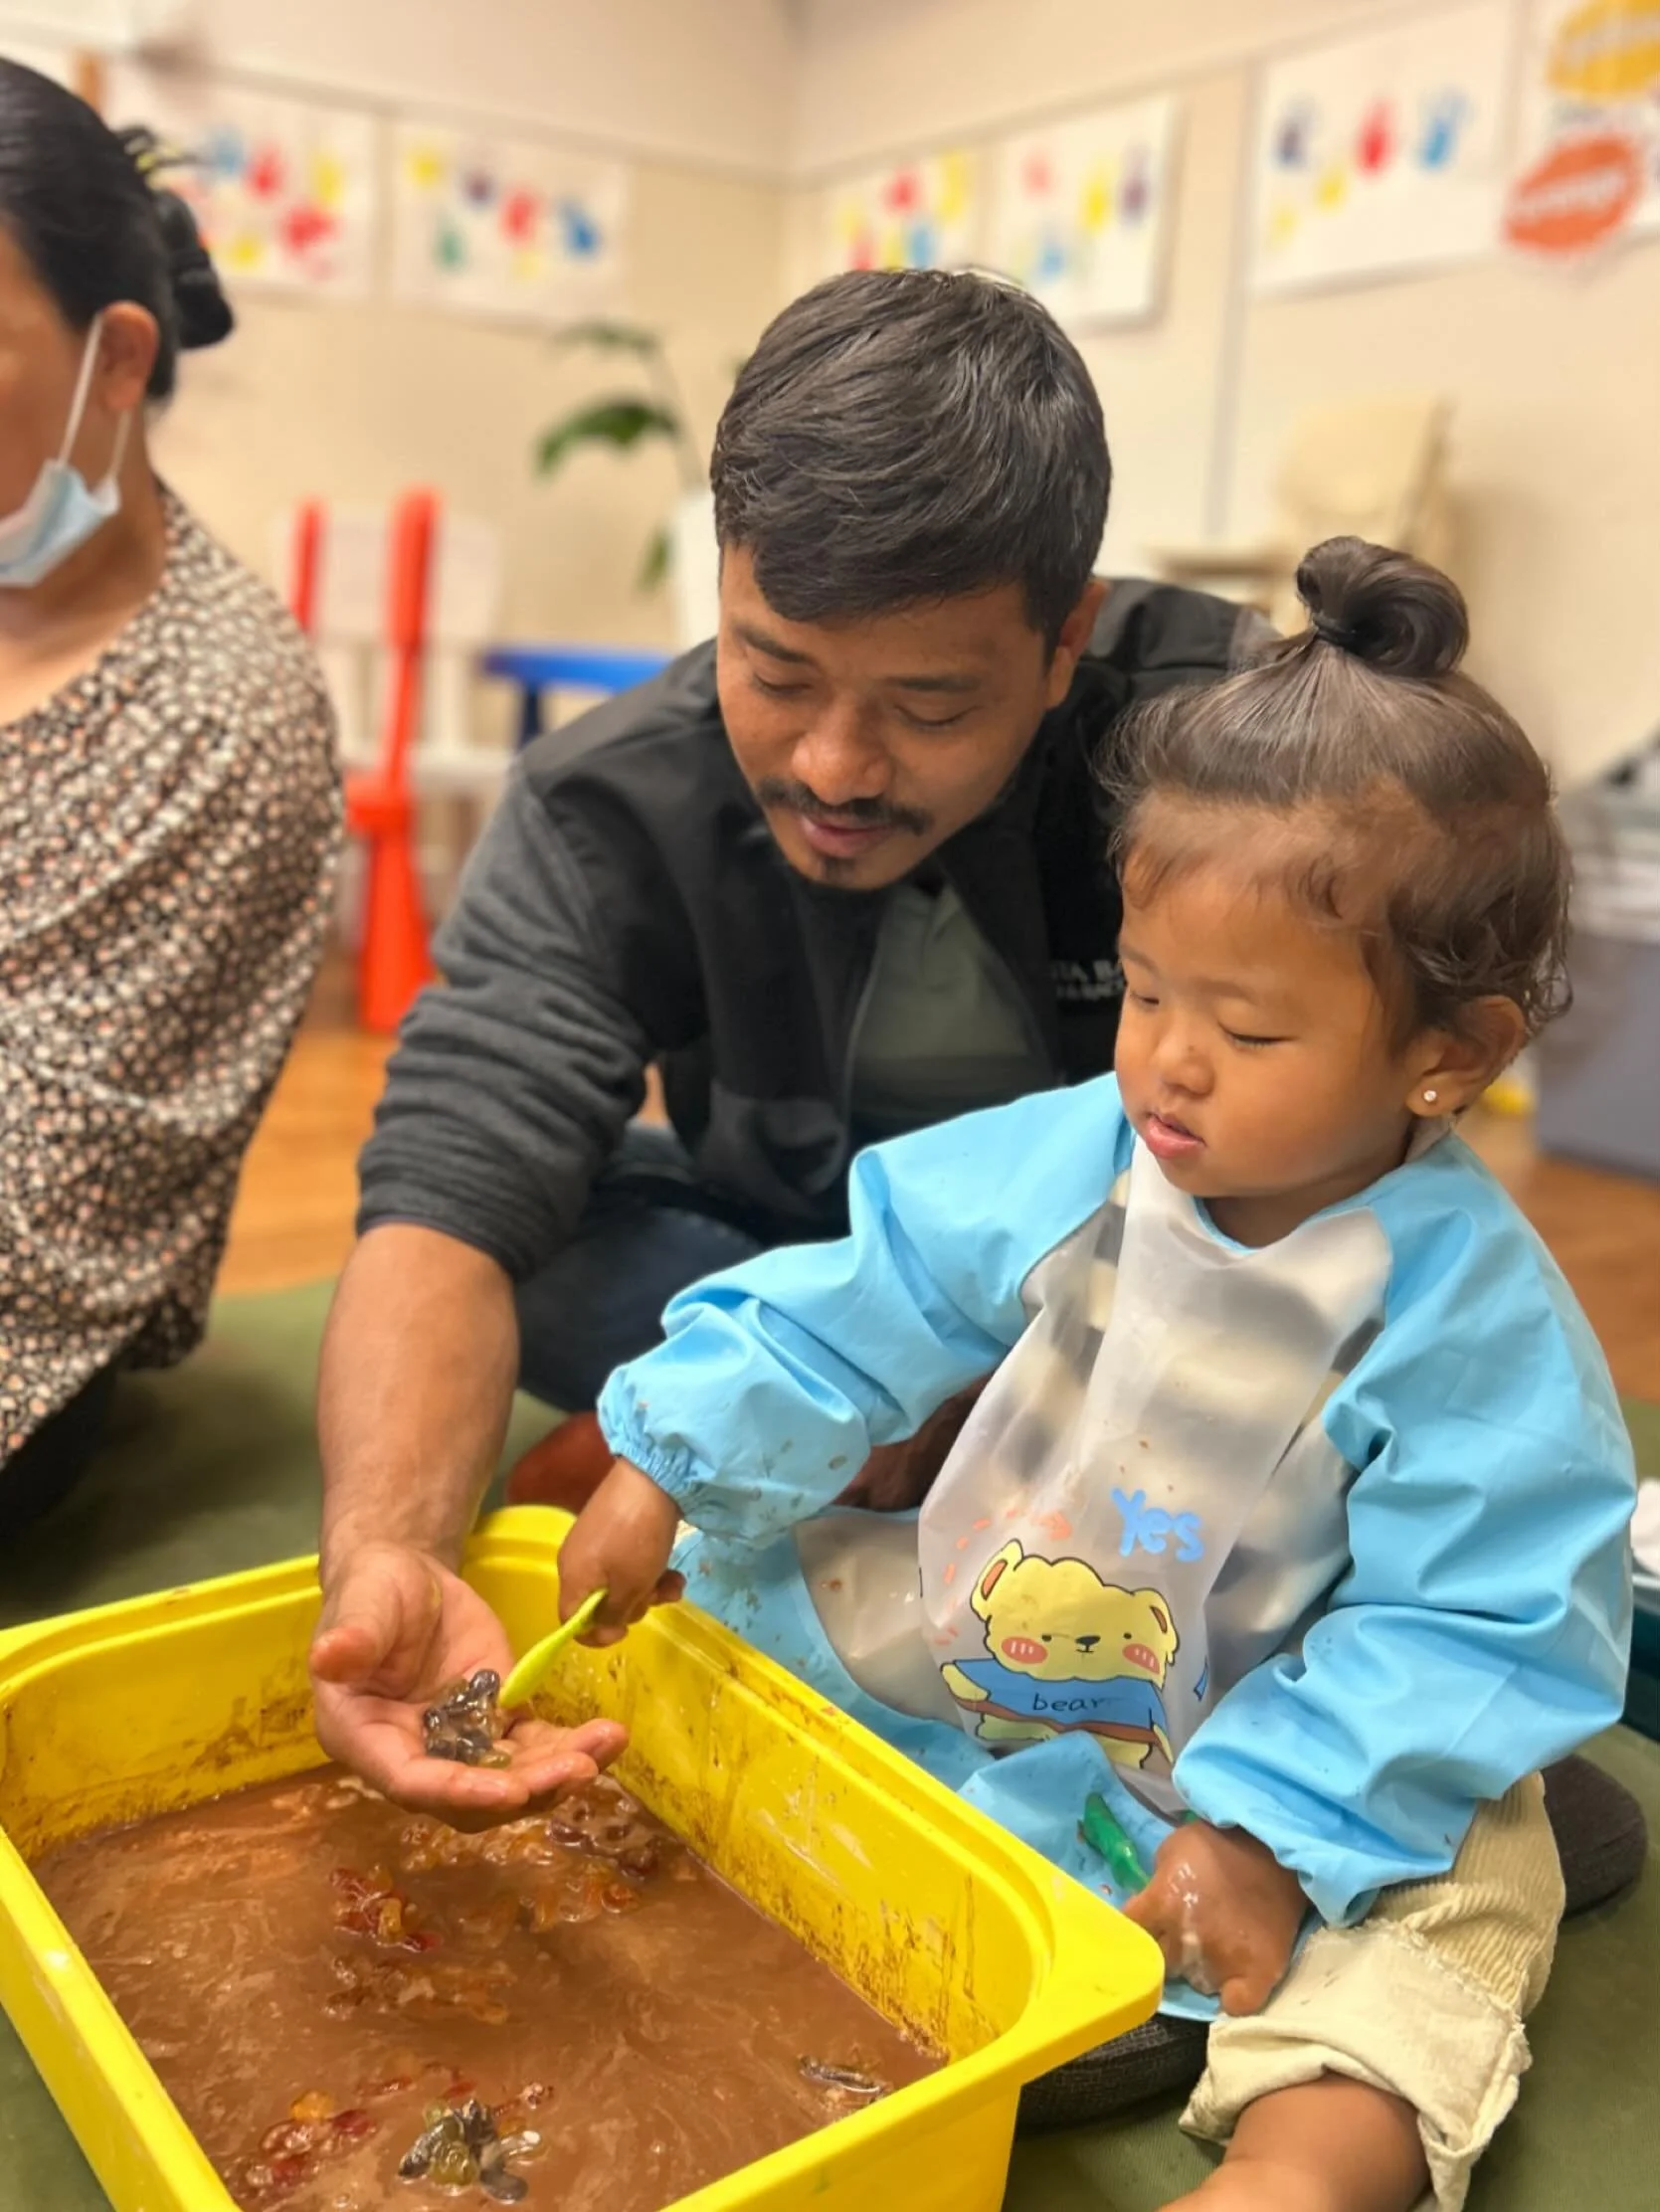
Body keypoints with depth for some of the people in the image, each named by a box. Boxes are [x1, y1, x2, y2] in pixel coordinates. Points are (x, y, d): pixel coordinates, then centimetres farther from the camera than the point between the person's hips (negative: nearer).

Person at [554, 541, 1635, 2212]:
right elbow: (854, 1307, -6)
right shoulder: (1068, 1165, -13)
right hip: (975, 1646, 4)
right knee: (714, 1564, 1)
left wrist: (1275, 1830, -24)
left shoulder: (1476, 1318, -23)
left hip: (1290, 1764, -3)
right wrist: (667, 1459, -14)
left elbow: (1480, 1629, -18)